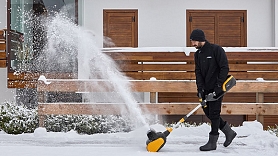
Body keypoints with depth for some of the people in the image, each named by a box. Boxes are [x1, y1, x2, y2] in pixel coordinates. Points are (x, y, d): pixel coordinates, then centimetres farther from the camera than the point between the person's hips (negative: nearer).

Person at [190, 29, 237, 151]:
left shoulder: (216, 49, -11)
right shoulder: (197, 54, 11)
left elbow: (225, 68, -14)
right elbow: (198, 72, 5)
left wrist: (218, 86, -20)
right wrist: (200, 88, -9)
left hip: (216, 88, -8)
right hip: (206, 88, 8)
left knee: (214, 114, -5)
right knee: (208, 112, 9)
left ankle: (212, 142, 3)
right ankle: (229, 132, 24)